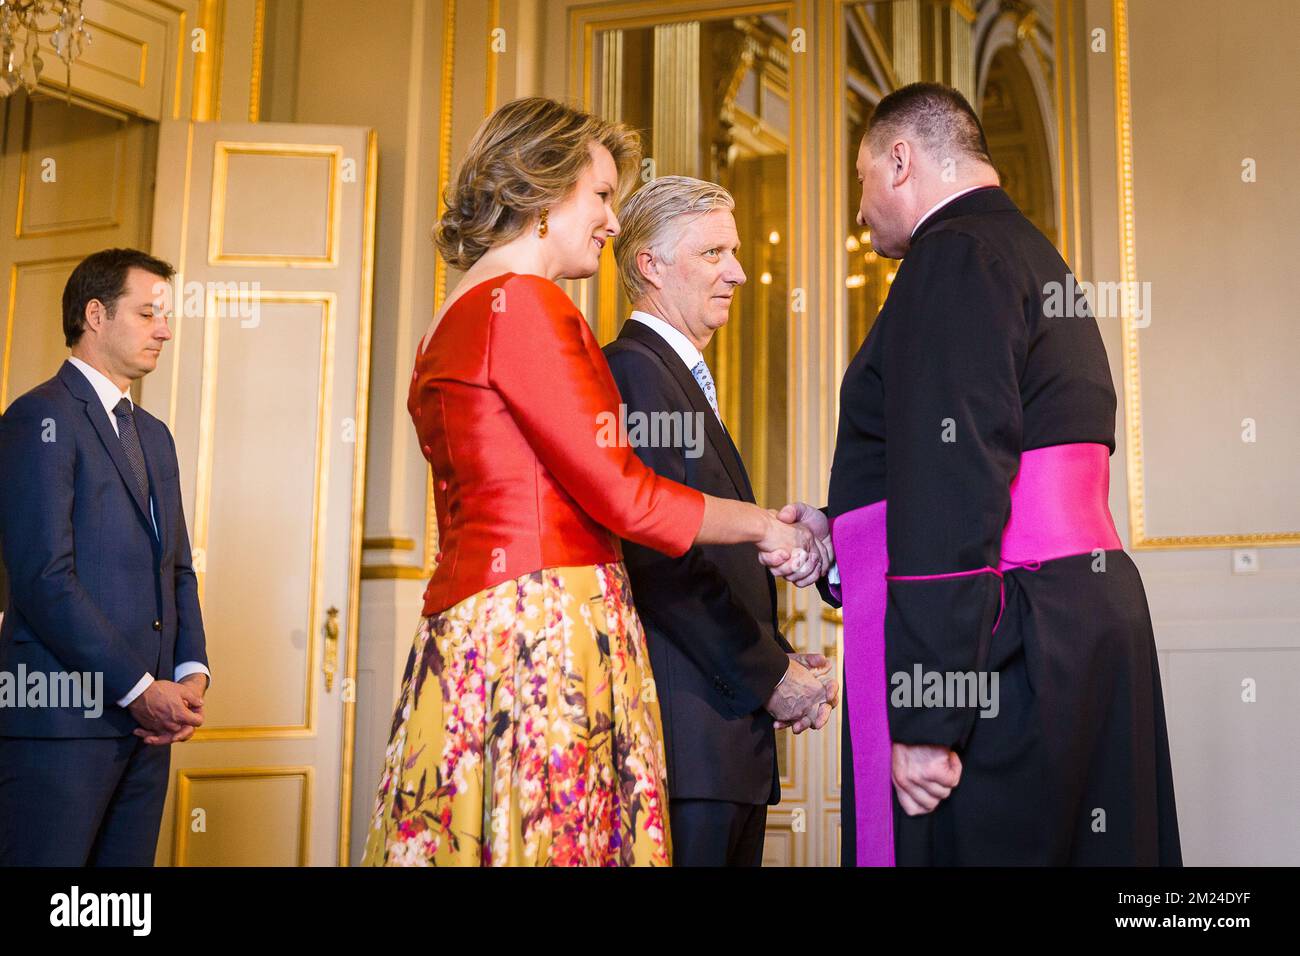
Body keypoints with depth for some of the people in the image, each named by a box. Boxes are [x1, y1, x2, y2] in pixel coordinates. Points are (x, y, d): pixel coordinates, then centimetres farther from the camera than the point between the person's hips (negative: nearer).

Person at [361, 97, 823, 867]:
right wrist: (767, 527, 2)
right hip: (543, 625, -9)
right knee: (555, 836, -6)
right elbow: (621, 493, -12)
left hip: (467, 625, 9)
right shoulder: (524, 304, -9)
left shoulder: (452, 322, 20)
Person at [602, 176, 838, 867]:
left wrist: (782, 660, 5)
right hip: (685, 733, -10)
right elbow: (661, 558, -18)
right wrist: (770, 675, -12)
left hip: (730, 736, 10)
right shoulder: (632, 369, -9)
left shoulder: (687, 382, 22)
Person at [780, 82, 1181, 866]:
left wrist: (924, 721, -22)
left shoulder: (954, 256, -9)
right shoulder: (1038, 259, 22)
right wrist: (841, 538, 21)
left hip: (991, 651, -10)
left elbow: (955, 492, -20)